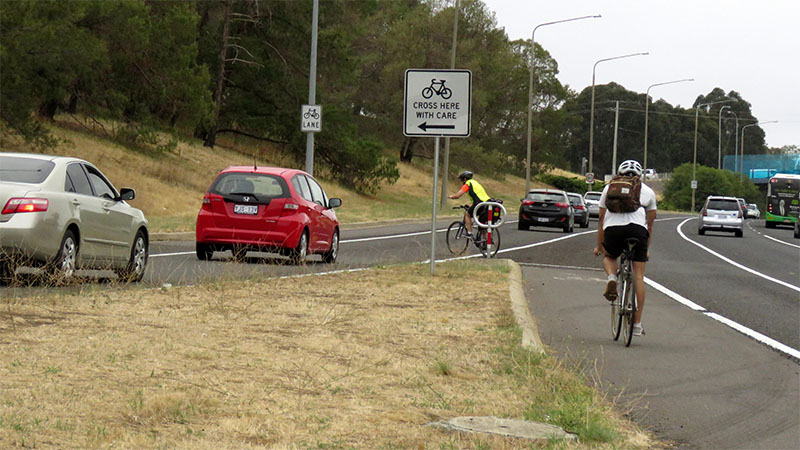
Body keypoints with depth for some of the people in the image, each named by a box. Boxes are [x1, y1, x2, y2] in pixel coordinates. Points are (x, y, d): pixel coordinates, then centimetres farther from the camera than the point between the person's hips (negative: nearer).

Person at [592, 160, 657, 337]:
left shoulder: (610, 187, 27)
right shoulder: (647, 191, 27)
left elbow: (601, 219, 29)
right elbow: (650, 224, 30)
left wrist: (599, 246, 37)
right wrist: (647, 249, 40)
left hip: (613, 228, 0)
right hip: (637, 229, 0)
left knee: (609, 257, 32)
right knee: (638, 277, 6)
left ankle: (611, 278, -2)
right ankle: (637, 324, 4)